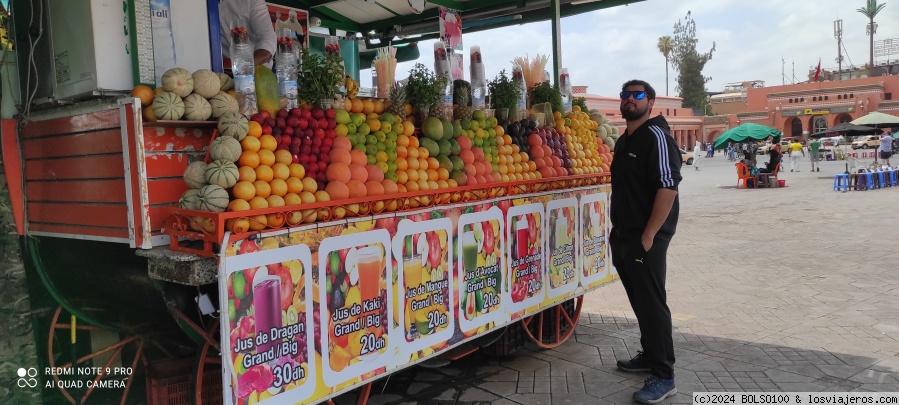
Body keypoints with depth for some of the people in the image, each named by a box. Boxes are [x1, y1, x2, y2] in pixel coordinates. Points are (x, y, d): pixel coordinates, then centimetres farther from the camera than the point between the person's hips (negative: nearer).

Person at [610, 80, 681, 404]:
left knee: (652, 304, -5)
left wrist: (648, 235, -22)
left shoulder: (656, 136, -12)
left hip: (646, 238, -9)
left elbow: (667, 187, -21)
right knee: (639, 301, 17)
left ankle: (664, 377, 4)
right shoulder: (623, 141, 16)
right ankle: (650, 356, 30)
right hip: (623, 237, 9)